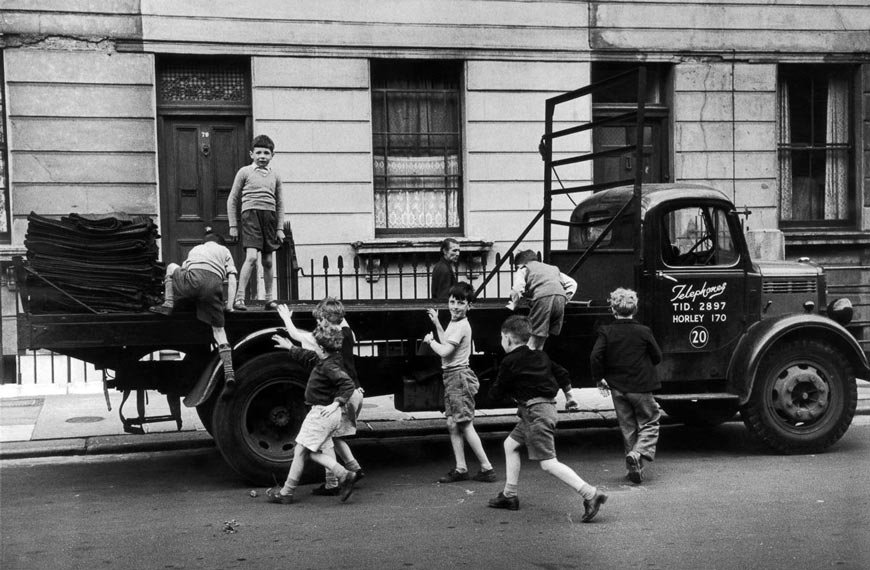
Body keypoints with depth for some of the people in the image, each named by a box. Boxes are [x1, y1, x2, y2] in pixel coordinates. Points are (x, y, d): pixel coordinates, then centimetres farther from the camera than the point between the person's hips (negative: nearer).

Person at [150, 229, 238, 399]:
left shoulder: (195, 249, 40)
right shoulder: (224, 251, 34)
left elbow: (184, 269, 46)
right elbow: (232, 278, 21)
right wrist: (229, 304, 20)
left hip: (193, 277, 0)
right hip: (214, 283, 0)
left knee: (172, 267, 33)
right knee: (218, 329, 6)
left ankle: (168, 304, 14)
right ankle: (229, 374, -8)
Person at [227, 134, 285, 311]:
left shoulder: (275, 176, 14)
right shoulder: (245, 172, 5)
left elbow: (279, 203, 18)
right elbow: (232, 200, 8)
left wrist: (280, 228, 11)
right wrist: (233, 225, 4)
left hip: (270, 216, 4)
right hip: (251, 214, -4)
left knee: (268, 261, 8)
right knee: (251, 257, -18)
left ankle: (269, 299, 19)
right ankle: (239, 298, -14)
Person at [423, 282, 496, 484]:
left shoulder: (461, 326, -16)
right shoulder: (454, 323, 13)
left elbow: (444, 351, -20)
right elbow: (446, 344, 22)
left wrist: (430, 340, -3)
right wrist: (436, 323, 22)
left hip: (460, 376, -10)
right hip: (451, 376, 10)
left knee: (465, 425, -8)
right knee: (452, 424, 9)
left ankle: (486, 468, -2)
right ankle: (460, 468, 13)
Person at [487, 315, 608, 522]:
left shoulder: (509, 362, -9)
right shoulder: (539, 355, 13)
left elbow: (496, 394, -3)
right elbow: (563, 376, 16)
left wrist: (494, 389, 20)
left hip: (535, 412, -10)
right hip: (546, 406, 10)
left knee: (548, 463, -12)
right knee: (510, 444, 19)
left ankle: (591, 495, -21)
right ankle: (509, 495, 22)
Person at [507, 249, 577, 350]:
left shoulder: (524, 269, 20)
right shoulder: (553, 268, 37)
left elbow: (518, 288, 0)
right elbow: (572, 283, 33)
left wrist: (514, 304, 14)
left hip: (543, 297, -5)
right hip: (560, 296, 5)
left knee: (534, 335, -5)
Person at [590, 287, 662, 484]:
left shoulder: (606, 332, -6)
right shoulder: (644, 332, -8)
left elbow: (595, 356, -15)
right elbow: (657, 357, 2)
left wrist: (599, 378, -1)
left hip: (617, 388, 2)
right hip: (641, 387, -2)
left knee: (627, 428, 13)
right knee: (650, 423, 9)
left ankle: (634, 469, 15)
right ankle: (638, 453, -16)